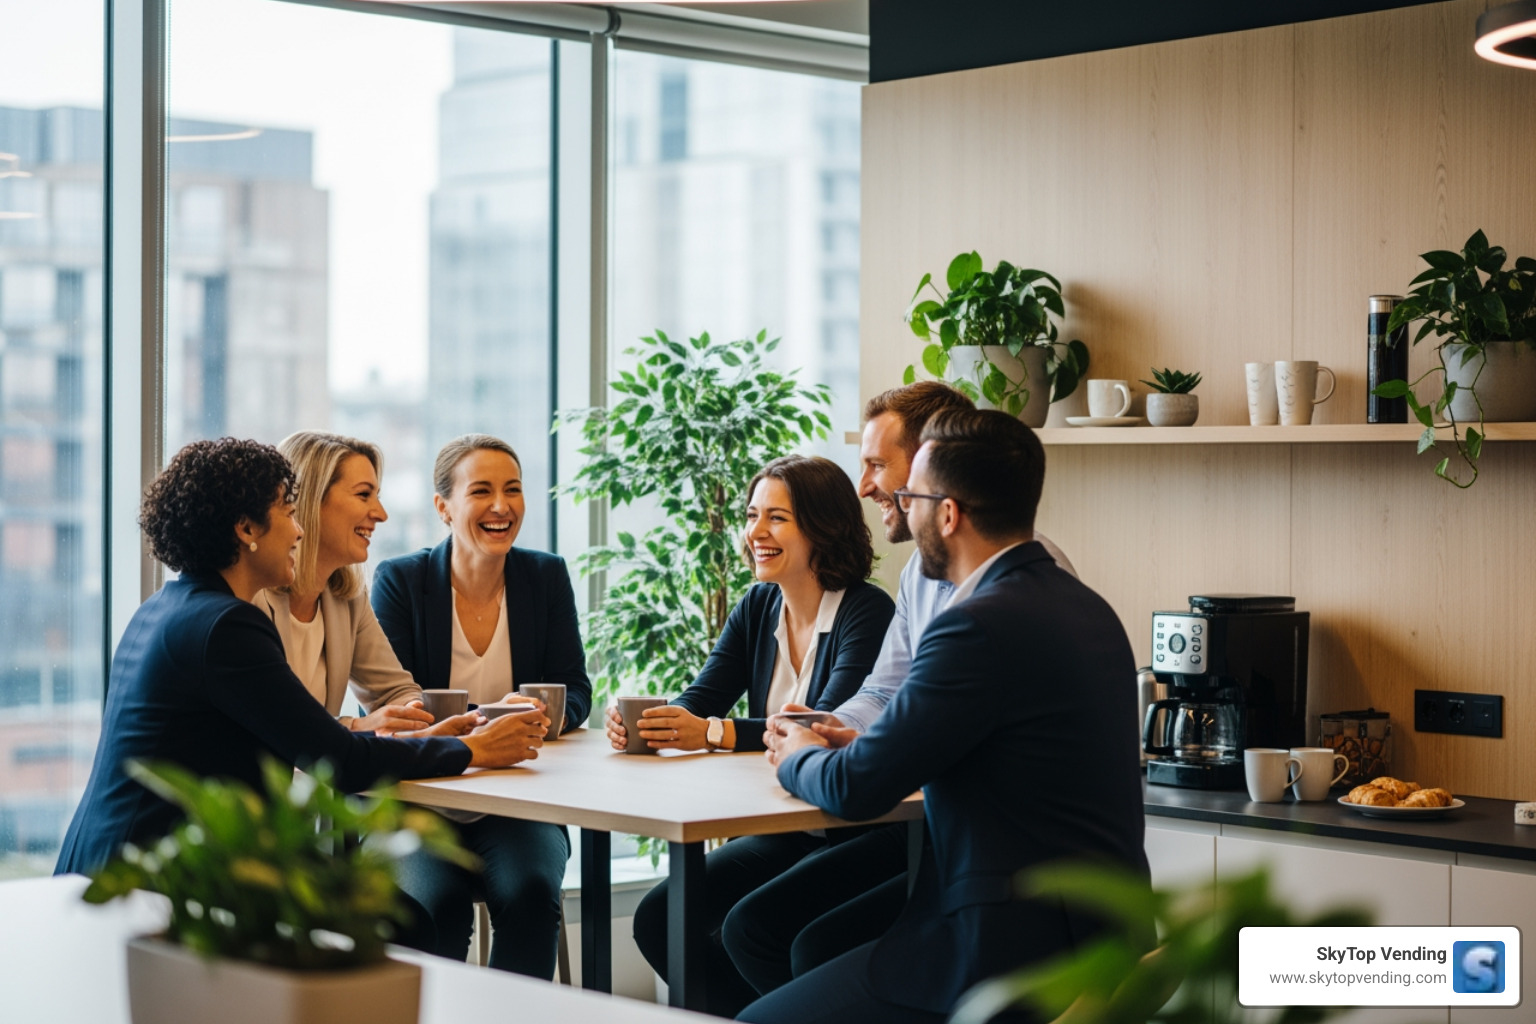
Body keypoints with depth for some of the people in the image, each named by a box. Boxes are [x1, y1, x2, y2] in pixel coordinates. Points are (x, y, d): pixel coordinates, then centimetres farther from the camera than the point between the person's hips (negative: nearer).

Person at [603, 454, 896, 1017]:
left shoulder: (868, 613, -14)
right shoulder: (757, 609, 9)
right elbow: (698, 700, 0)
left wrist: (714, 732, -37)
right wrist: (642, 723, -23)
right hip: (776, 836, 8)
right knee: (658, 917, -6)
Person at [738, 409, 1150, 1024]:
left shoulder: (981, 626, -19)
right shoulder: (1085, 608, 10)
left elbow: (855, 789, -13)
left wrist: (800, 756, 8)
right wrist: (865, 746, 14)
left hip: (1016, 951, -10)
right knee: (816, 949, 23)